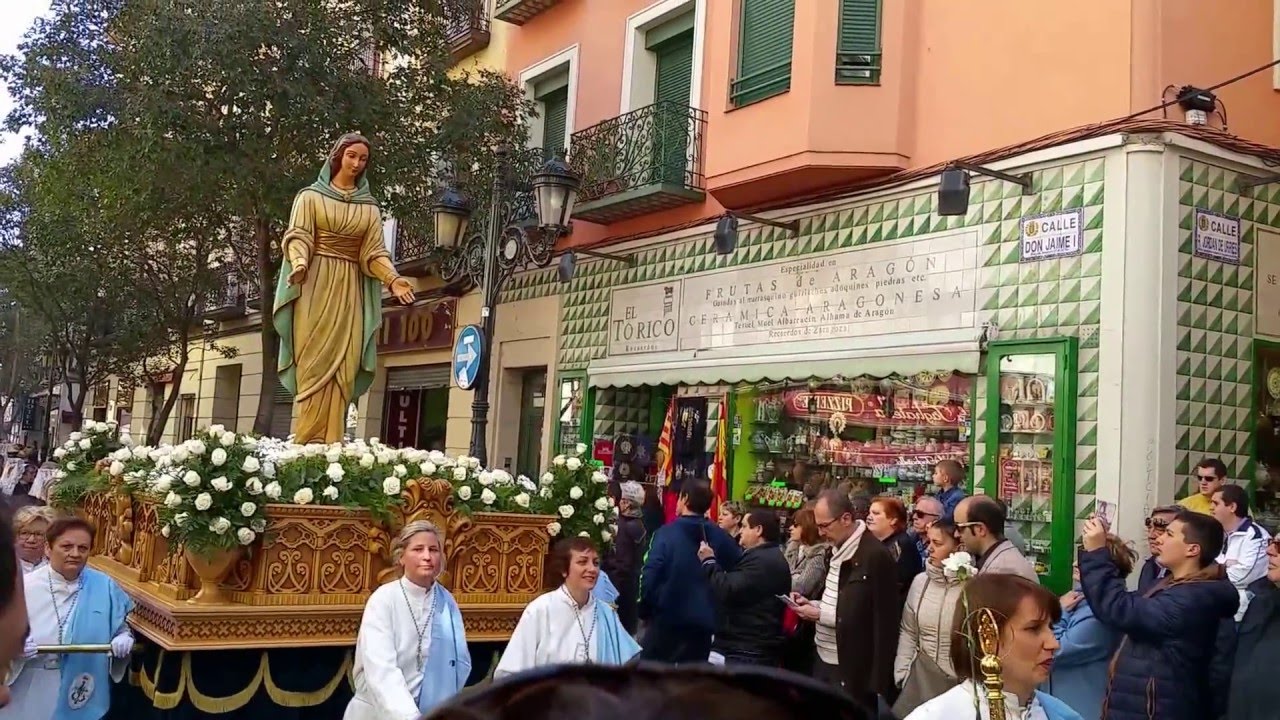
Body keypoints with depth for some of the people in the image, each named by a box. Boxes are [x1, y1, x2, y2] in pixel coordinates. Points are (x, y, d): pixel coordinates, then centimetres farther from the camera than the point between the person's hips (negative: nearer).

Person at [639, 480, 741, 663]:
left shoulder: (667, 533, -10)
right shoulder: (720, 537, 1)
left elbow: (650, 576, -16)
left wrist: (645, 611, -3)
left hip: (667, 620, -3)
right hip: (703, 624, 3)